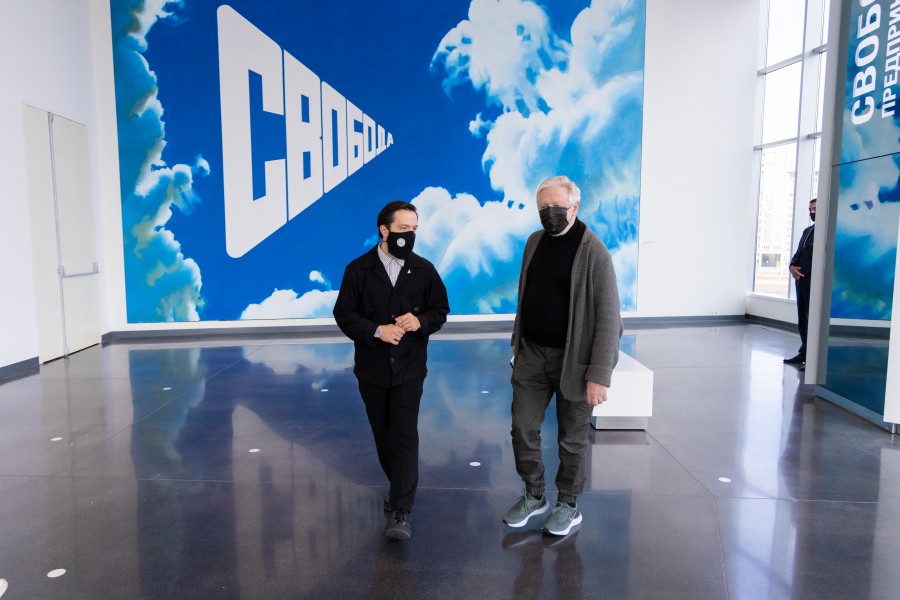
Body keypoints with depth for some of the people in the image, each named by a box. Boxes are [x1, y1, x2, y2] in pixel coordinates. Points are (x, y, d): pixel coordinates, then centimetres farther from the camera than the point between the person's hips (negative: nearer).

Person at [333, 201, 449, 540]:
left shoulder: (424, 270, -2)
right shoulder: (358, 270, -5)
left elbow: (439, 311, 3)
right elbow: (344, 314, -5)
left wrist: (420, 321, -18)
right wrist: (377, 331, -20)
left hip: (409, 367, -1)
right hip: (371, 368, 1)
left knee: (405, 434, -6)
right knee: (382, 433, 14)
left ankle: (401, 513, -2)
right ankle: (399, 486, 37)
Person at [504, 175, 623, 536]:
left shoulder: (593, 252, -15)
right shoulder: (534, 242, 5)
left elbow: (608, 317, -18)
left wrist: (599, 376, -21)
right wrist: (518, 343, 12)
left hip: (573, 358, -5)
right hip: (532, 354, 5)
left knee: (572, 439, 10)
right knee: (523, 429, 10)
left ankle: (568, 505, 32)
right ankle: (534, 496, 31)